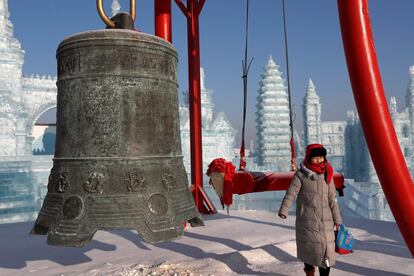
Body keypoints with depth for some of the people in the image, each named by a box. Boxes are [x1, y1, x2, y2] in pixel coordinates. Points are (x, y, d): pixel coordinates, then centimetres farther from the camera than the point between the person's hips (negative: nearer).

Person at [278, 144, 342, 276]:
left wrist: (337, 218, 8)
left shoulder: (327, 175, 7)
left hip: (325, 219, 3)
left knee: (326, 249, -1)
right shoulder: (301, 174, -3)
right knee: (308, 245, 6)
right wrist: (284, 210, -25)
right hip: (306, 218, -2)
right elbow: (291, 193, -12)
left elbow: (332, 199, 9)